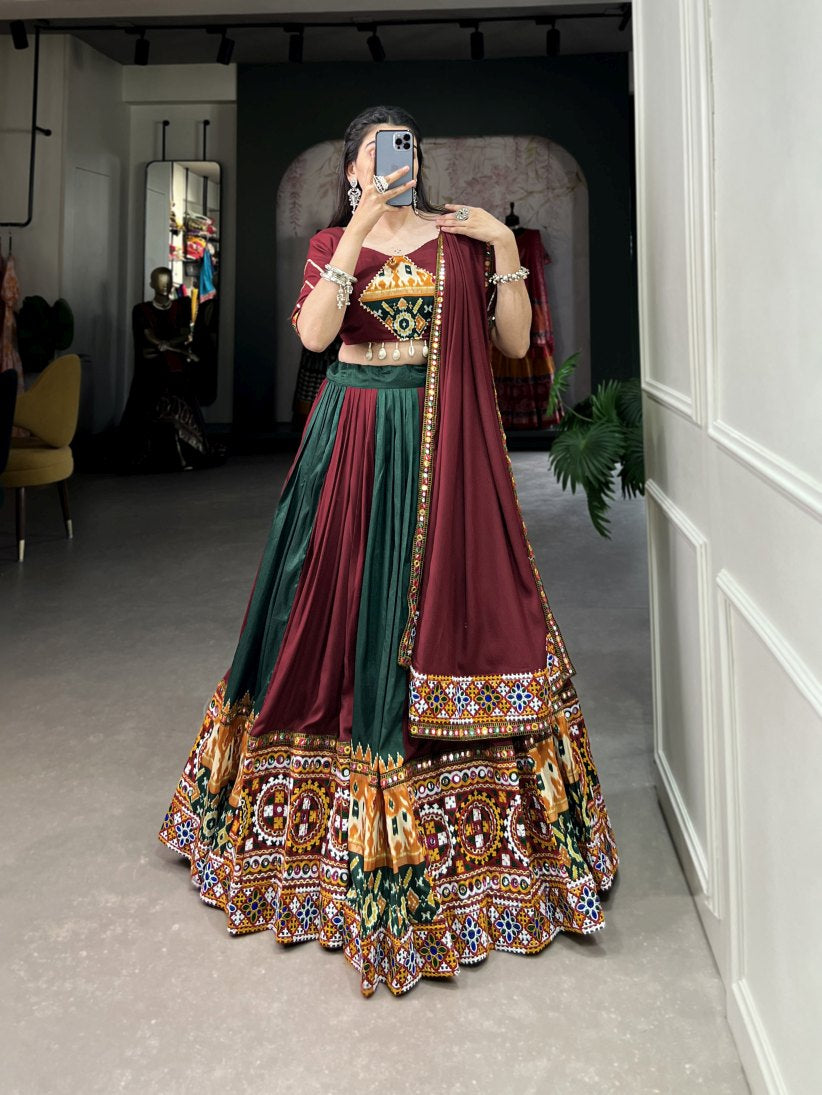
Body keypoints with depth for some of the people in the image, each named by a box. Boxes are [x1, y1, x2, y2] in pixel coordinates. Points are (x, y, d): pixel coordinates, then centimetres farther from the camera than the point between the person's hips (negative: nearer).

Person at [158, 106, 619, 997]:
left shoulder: (460, 237, 8)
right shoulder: (331, 243, 8)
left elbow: (516, 340, 2)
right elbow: (312, 333, -12)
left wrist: (503, 245, -6)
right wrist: (361, 228, -15)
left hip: (442, 449, 0)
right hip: (353, 444, 1)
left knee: (440, 610, 1)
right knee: (343, 610, 5)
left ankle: (448, 819, 17)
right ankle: (335, 810, 24)